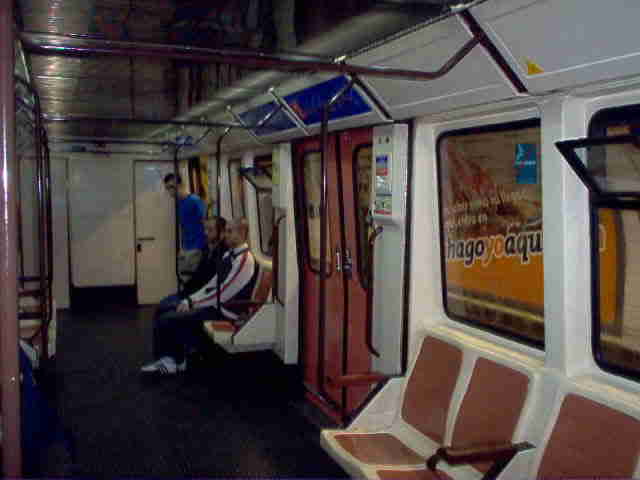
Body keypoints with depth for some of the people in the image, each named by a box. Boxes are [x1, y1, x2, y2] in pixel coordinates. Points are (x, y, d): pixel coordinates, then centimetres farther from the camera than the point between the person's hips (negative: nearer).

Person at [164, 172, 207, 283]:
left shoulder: (195, 200, -12)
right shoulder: (180, 203, 12)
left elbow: (204, 224, -13)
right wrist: (181, 248, 14)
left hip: (196, 248, -8)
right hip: (186, 248, 8)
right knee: (184, 279, 8)